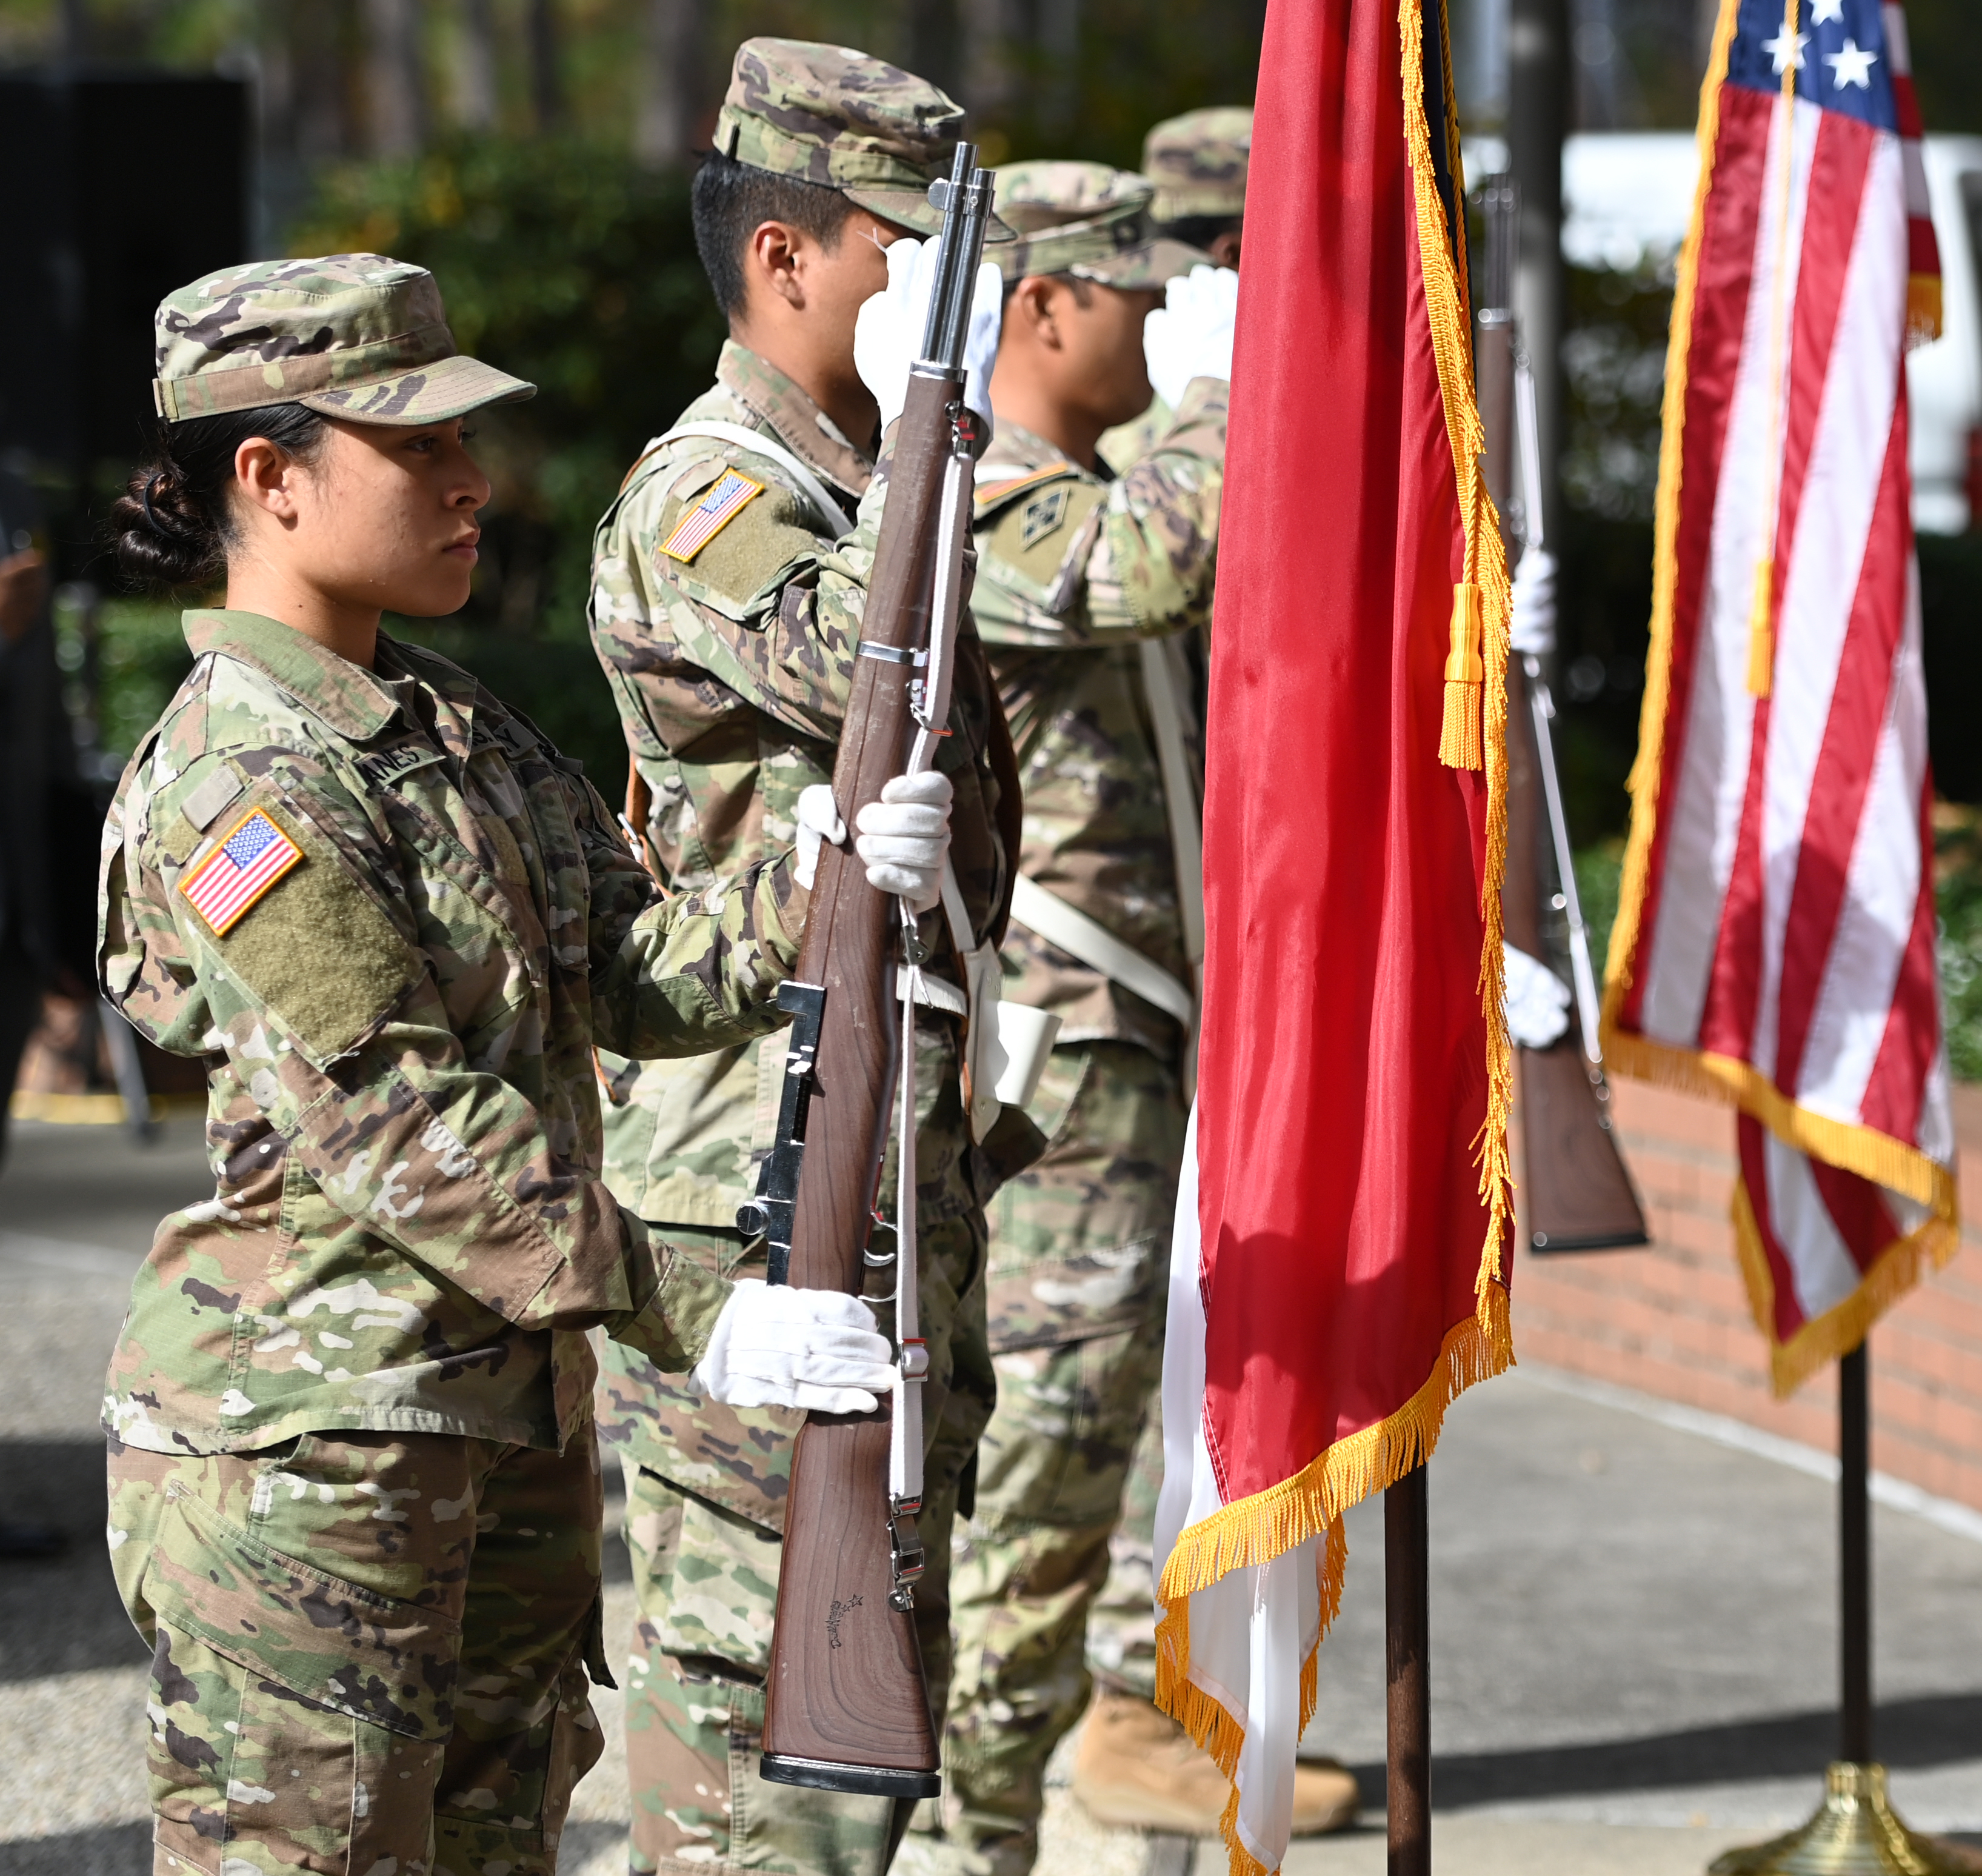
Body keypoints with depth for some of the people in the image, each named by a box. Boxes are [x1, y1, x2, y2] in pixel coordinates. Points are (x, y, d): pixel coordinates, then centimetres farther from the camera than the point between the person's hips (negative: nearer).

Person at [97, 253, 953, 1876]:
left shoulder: (457, 725, 12)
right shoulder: (237, 784, -17)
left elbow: (638, 980, 6)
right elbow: (400, 1127, -23)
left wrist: (811, 887, -14)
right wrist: (697, 1321, -26)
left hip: (516, 1414, 9)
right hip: (305, 1437, -9)